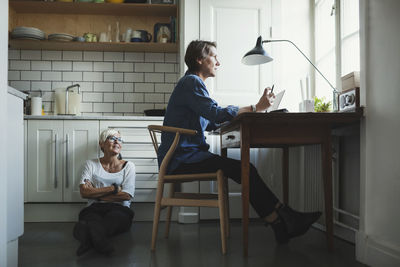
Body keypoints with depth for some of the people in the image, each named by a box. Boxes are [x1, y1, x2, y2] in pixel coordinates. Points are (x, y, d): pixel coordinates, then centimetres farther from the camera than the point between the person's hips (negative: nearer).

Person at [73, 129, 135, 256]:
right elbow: (84, 192, 2)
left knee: (115, 217, -39)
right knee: (92, 217, -38)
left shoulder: (128, 166, 16)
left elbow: (126, 195, 1)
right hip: (94, 209, 1)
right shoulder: (91, 164, 18)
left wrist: (95, 193, 1)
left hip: (119, 209, -1)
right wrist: (113, 188, -3)